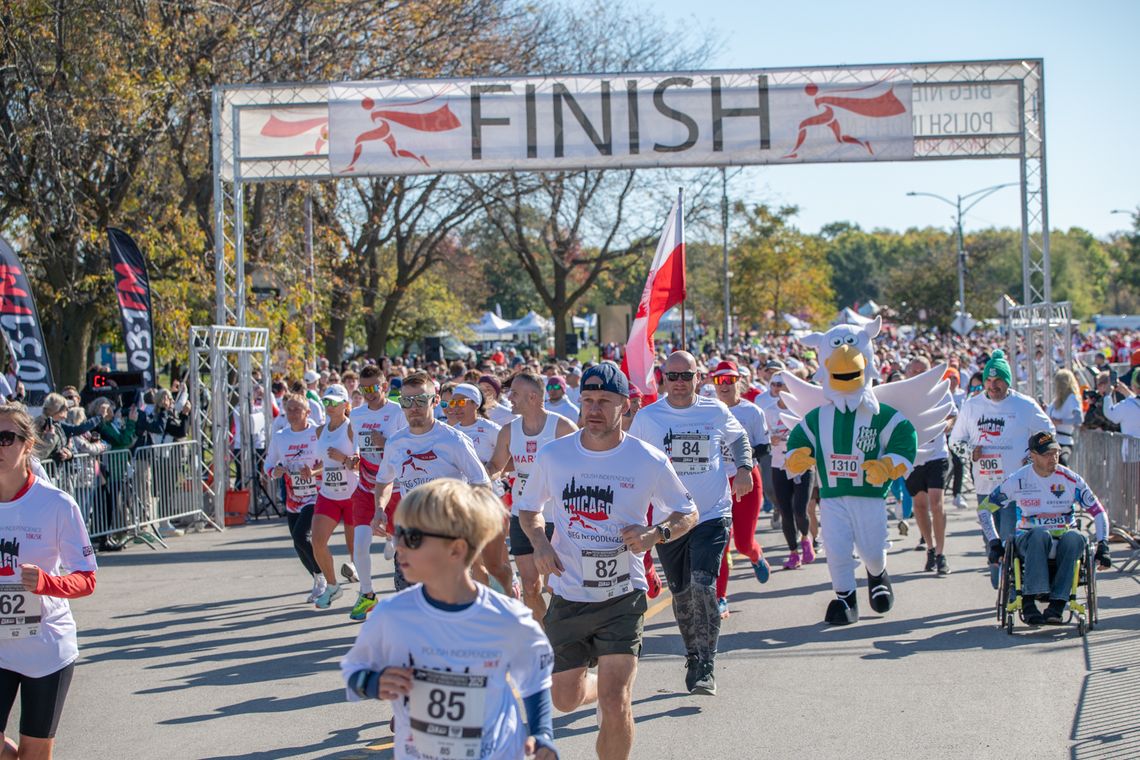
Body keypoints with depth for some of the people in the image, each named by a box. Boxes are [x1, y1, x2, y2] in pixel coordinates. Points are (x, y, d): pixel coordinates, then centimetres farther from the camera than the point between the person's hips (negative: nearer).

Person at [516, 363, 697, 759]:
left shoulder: (649, 462, -7)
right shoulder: (553, 455, -2)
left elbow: (688, 513, 6)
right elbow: (528, 507, 15)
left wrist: (656, 534, -14)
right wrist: (539, 541, -6)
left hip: (623, 597, -3)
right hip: (567, 596, 3)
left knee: (614, 703, -14)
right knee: (566, 698, 14)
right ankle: (598, 689, 49)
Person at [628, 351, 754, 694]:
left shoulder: (716, 412, 0)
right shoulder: (647, 417, 0)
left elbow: (739, 438, 20)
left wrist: (744, 467, 2)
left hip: (712, 515, -2)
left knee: (702, 585, -19)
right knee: (681, 594, 11)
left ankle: (706, 667, -14)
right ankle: (693, 657, 31)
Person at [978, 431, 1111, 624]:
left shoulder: (1071, 479, 0)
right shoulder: (1018, 480, -3)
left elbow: (1098, 512, 6)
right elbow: (984, 508, 5)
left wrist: (1103, 545, -4)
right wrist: (995, 543, -3)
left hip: (1064, 537, 1)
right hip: (1028, 540, -1)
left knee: (1075, 537, -35)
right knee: (1041, 534, -38)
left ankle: (1057, 604, -37)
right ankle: (1028, 600, -39)